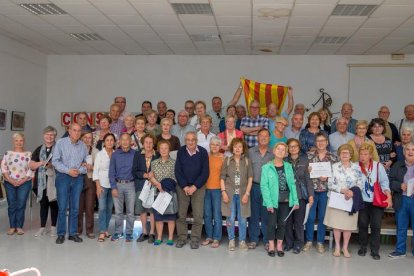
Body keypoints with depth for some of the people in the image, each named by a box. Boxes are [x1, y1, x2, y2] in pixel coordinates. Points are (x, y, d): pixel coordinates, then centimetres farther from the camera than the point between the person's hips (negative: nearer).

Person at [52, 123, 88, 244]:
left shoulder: (83, 145, 7)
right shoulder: (60, 143, -2)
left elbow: (86, 162, 8)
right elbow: (55, 161, -6)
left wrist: (80, 170, -10)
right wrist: (68, 171, -13)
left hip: (78, 177, 3)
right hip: (63, 176, -3)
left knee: (75, 207, 7)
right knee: (62, 207, -2)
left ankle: (73, 233, 15)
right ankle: (61, 234, 8)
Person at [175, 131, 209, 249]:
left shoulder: (203, 152, -6)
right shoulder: (181, 152, -1)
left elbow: (205, 172, -6)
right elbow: (177, 171, -1)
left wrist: (194, 187, -12)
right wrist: (185, 186, -10)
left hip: (198, 187, -1)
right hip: (182, 186, 1)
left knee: (198, 215, -3)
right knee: (181, 214, 2)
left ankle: (195, 239, 8)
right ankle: (182, 238, 13)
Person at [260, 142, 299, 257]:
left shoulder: (288, 167, 5)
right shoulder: (267, 167, -5)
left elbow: (292, 184, 5)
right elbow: (264, 186, -9)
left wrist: (295, 200, -1)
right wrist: (268, 202, -15)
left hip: (285, 200, 3)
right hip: (273, 200, -3)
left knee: (282, 223, 10)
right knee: (272, 223, 4)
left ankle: (279, 245, 23)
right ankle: (271, 246, 19)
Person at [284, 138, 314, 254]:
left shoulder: (304, 160, 5)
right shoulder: (285, 161, 5)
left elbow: (308, 178, 4)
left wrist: (311, 195, -2)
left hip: (301, 195, 0)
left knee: (299, 221, 3)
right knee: (288, 220, 5)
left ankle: (298, 244, 16)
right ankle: (288, 243, 20)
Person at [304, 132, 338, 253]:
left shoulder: (333, 157, 4)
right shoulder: (309, 156, 4)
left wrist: (327, 177, -13)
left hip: (325, 191, 0)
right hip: (312, 190, 0)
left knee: (322, 217, 7)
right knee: (310, 217, 2)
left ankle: (320, 242, 19)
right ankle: (309, 241, 17)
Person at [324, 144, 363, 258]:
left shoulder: (357, 168, 4)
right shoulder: (334, 167, 2)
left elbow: (360, 185, 1)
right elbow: (330, 184, -4)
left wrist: (352, 192, -18)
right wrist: (343, 190, -17)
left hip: (351, 200, 0)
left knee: (348, 225, 4)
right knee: (336, 224, 3)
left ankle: (345, 248, 19)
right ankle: (337, 247, 17)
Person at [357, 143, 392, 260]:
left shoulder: (378, 166, -4)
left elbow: (384, 182, -1)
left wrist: (389, 196, -11)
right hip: (363, 201, 1)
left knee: (376, 226, 0)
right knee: (362, 225, 6)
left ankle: (375, 251, 10)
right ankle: (363, 247, 23)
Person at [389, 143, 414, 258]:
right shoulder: (397, 165, 6)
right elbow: (391, 181, 2)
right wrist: (401, 185, -17)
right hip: (401, 200, 2)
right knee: (401, 228, 11)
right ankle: (400, 250, 22)